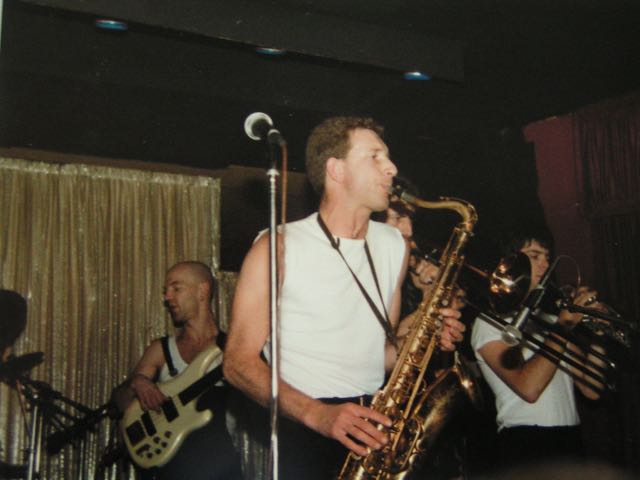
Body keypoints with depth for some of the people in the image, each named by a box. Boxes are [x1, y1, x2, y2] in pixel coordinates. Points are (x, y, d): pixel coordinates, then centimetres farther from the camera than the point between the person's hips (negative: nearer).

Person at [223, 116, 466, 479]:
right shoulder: (278, 248, -5)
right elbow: (239, 362, -8)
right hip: (303, 434, -5)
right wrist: (318, 414, -20)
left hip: (378, 429, 5)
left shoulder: (394, 245, 12)